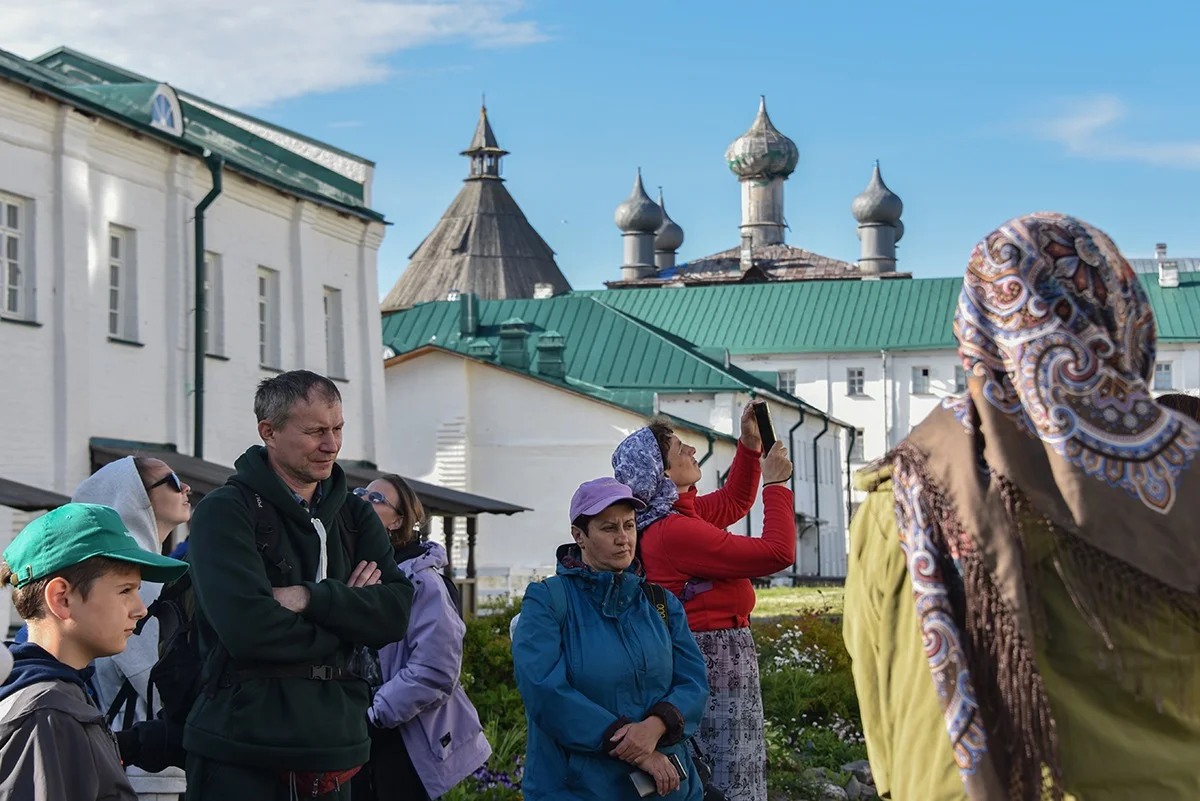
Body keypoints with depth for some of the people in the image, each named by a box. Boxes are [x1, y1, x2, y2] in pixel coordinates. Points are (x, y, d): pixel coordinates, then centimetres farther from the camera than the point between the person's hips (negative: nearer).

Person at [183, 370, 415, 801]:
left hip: (333, 747, 5)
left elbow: (397, 612, -2)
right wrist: (344, 608, -8)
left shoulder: (353, 516, 13)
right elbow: (246, 627, -20)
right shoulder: (225, 511, -7)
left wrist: (310, 598, -16)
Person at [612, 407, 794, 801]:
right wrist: (775, 484, -10)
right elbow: (778, 553, -22)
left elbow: (733, 502, 27)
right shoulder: (675, 531, -23)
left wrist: (750, 443, 16)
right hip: (719, 657, -11)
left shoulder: (675, 514, 8)